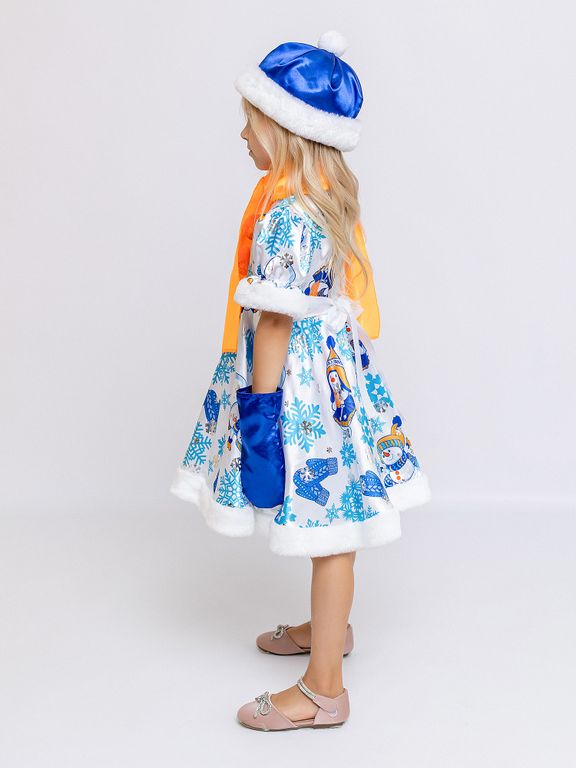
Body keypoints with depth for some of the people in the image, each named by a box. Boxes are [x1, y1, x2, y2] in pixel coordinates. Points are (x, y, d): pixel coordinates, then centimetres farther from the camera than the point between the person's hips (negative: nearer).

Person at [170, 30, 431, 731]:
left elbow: (275, 324, -23)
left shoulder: (285, 215, -23)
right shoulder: (332, 194, 7)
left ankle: (323, 690, 13)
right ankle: (329, 627, 45)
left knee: (324, 528, -1)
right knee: (326, 517, 24)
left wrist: (257, 411, -18)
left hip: (300, 383, -10)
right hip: (336, 367, 10)